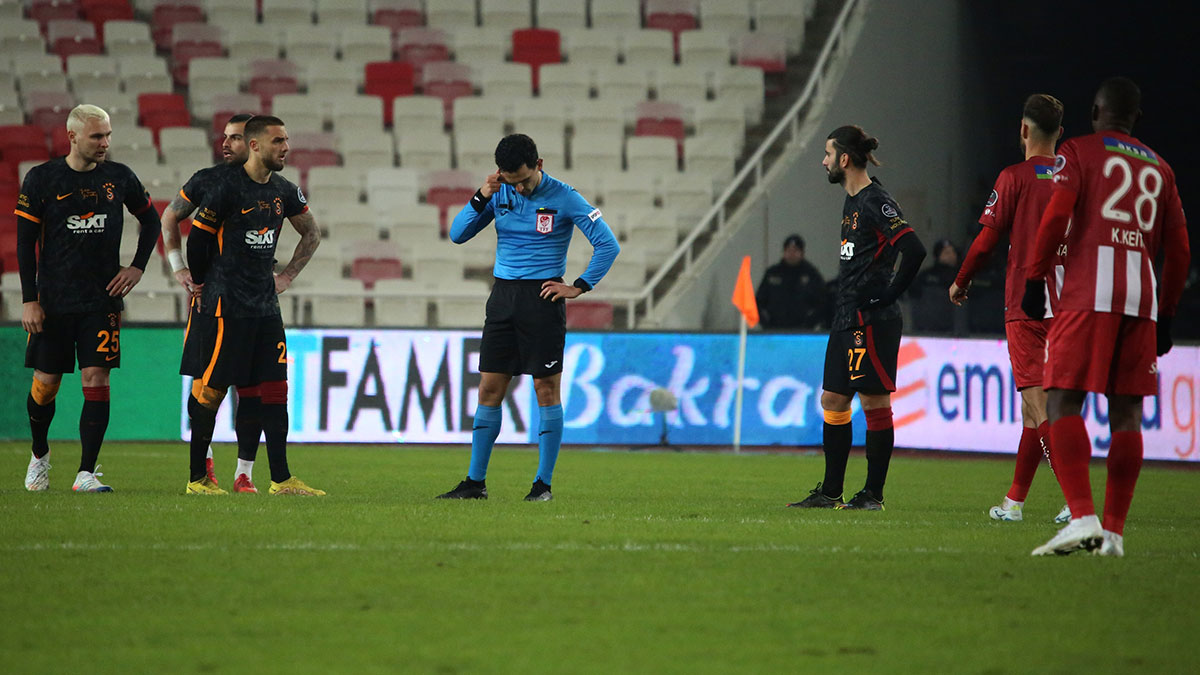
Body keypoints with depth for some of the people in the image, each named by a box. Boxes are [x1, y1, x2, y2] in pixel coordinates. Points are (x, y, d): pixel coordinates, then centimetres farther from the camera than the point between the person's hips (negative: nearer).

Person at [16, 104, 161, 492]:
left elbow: (150, 220, 19)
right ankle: (39, 454, 31)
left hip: (102, 300, 1)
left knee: (96, 379, -9)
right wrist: (29, 300, -6)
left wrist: (138, 267, 7)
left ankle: (86, 473, -8)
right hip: (53, 299, -1)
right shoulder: (42, 179, -3)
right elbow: (25, 242, -1)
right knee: (46, 383, 4)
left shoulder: (119, 177, 4)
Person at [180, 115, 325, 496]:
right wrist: (200, 284, 2)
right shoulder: (225, 185, -12)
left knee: (275, 388, 1)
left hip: (265, 305, 7)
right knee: (211, 389, -2)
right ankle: (197, 478, 5)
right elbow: (198, 236, -6)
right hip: (224, 307, -6)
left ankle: (281, 479, 2)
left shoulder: (283, 191, 9)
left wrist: (287, 277, 15)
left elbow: (311, 235, 24)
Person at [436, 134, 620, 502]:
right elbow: (457, 234, 4)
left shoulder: (564, 198, -7)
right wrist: (481, 198, -9)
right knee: (489, 389, 4)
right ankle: (475, 482, 9)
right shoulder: (500, 194, 6)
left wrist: (580, 287, -9)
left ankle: (544, 483, 2)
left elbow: (608, 244, -7)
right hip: (503, 295, 5)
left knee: (546, 389, -3)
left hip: (542, 298, -4)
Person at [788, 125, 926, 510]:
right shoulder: (852, 202, 16)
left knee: (874, 401, -4)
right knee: (833, 400, 10)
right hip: (846, 319, 10)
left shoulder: (875, 202, -14)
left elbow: (913, 250, -22)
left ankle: (873, 494, 1)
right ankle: (830, 492, 16)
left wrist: (886, 296, -16)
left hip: (872, 321, -10)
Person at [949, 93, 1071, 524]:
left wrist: (961, 282, 10)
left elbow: (987, 238, -6)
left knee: (1039, 404, -8)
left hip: (1025, 305, -5)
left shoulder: (1015, 178, -7)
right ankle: (1015, 500, 16)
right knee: (1034, 402, 13)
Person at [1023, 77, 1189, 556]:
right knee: (1126, 413, 6)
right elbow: (1177, 249, 20)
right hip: (1141, 294, 4)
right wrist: (1166, 314, 25)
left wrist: (1035, 279, -2)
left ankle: (1082, 517, -22)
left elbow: (1056, 217, -7)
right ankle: (1113, 531, 5)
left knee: (1063, 403, -6)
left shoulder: (1078, 152, 8)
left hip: (1088, 291, -4)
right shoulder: (1158, 167, 21)